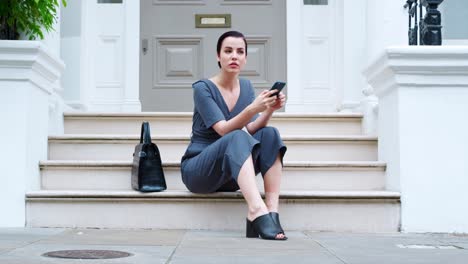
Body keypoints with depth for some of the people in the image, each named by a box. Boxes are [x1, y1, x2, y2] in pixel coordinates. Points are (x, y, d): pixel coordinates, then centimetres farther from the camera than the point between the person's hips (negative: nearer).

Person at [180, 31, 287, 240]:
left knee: (270, 134, -21)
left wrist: (269, 110, -26)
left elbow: (253, 129, -7)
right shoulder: (203, 88, -10)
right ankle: (257, 211, -51)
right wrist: (253, 108, -39)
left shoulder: (246, 86, 7)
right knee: (238, 138, -34)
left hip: (231, 174, 5)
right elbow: (223, 129, -24)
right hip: (197, 171, -5)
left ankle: (271, 212, -33)